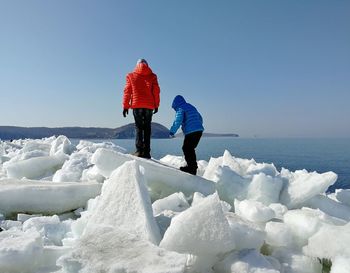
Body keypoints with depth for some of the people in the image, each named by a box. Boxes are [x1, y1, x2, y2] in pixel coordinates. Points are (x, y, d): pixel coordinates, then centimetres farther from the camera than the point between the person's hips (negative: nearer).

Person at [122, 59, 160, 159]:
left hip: (137, 105, 0)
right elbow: (156, 91, 5)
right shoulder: (152, 76, 9)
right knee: (147, 127, 5)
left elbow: (127, 91, 6)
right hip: (149, 105, 1)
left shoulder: (131, 76, 9)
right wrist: (156, 105, 10)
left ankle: (139, 150, -11)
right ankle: (146, 152, -1)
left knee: (138, 127, 3)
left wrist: (125, 106, 8)